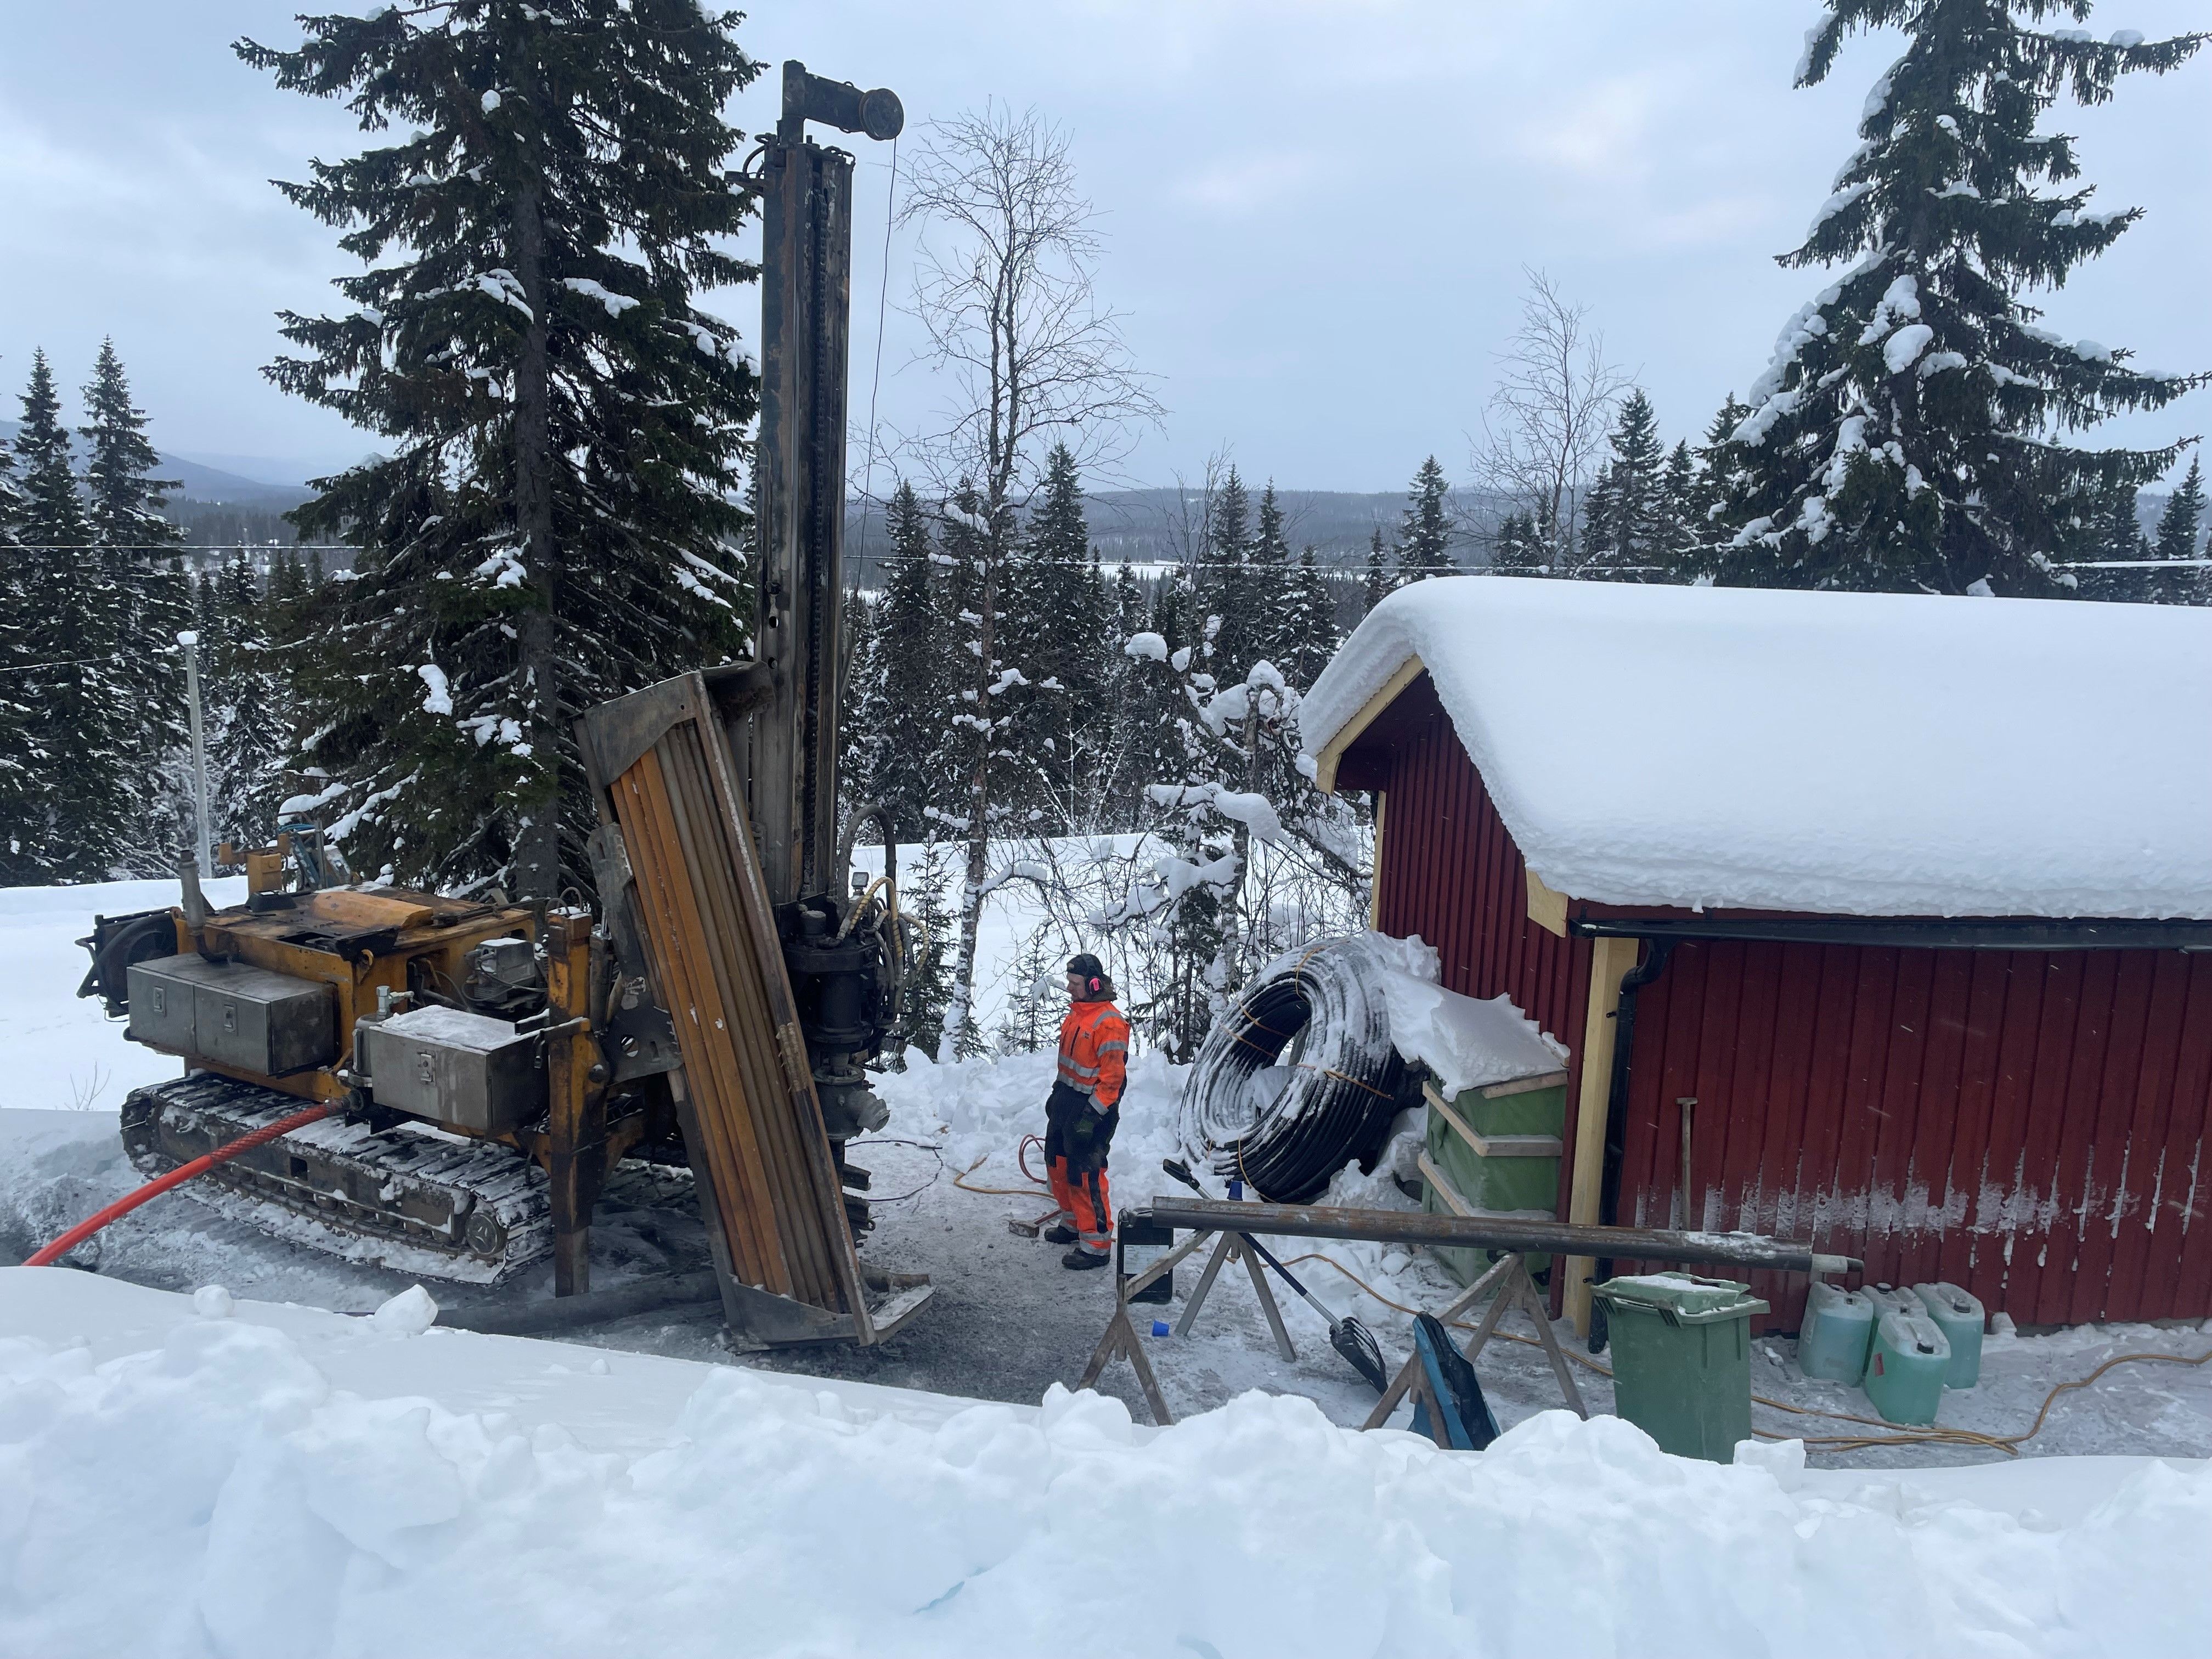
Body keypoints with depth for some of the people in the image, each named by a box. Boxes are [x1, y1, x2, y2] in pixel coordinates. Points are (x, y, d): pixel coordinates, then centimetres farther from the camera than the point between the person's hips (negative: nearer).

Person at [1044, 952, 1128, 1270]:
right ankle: (1073, 1223, 37)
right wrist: (1057, 1094, 22)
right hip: (1067, 1101, 10)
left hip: (1092, 1107, -10)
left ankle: (1097, 1245, 0)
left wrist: (1091, 1116, -24)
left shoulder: (1109, 1023, -21)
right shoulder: (1076, 1012, 8)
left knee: (1085, 1175, -8)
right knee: (1059, 1166, 19)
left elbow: (1113, 1076, -23)